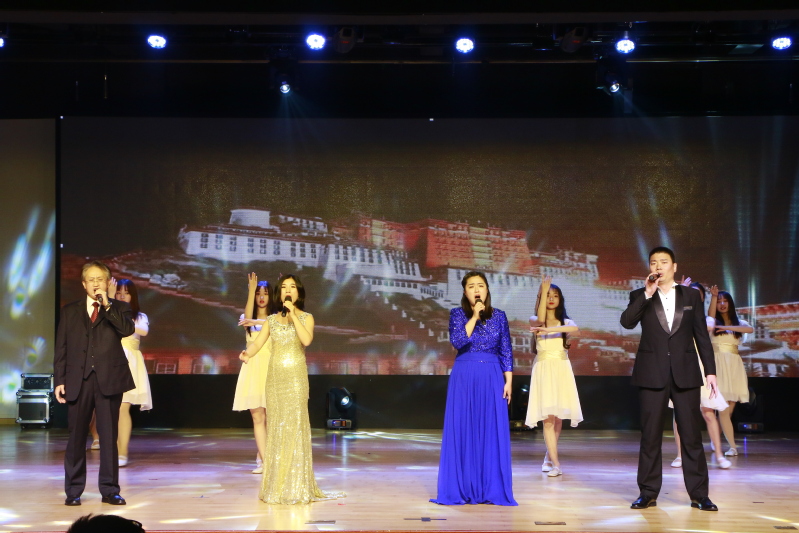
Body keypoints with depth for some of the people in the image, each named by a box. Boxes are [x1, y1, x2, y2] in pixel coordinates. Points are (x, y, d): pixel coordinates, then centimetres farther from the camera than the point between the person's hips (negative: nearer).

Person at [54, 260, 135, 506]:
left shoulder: (119, 308, 9)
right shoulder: (70, 311, 12)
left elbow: (128, 329, -13)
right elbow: (61, 349, 8)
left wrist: (107, 305, -16)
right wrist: (59, 380, 1)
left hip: (109, 380, -1)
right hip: (78, 382, 1)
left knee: (109, 437, 2)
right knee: (76, 437, 4)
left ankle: (110, 490, 9)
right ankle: (73, 491, 13)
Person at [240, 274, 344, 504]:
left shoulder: (306, 317, 3)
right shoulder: (271, 320, 10)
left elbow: (306, 340, -17)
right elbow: (257, 343, -1)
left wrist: (293, 314, -15)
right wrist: (247, 354, -23)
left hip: (296, 377, -3)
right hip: (275, 377, 3)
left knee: (295, 426, -6)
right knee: (276, 427, 4)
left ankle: (296, 487, -2)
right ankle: (276, 486, 10)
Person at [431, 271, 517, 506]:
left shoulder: (499, 316, 7)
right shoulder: (457, 314, 2)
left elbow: (506, 352, 6)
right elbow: (457, 341, -15)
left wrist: (508, 382, 0)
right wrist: (474, 316, -15)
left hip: (492, 378, 2)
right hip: (464, 377, -1)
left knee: (493, 432, 1)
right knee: (462, 431, -1)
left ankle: (492, 489, 8)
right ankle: (460, 490, 6)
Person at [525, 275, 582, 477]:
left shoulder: (566, 322, 9)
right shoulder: (535, 320, 7)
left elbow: (575, 328, -16)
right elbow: (541, 320, -19)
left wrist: (548, 330, -29)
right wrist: (543, 291, -22)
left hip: (562, 369, 2)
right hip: (544, 369, -2)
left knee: (558, 417, 5)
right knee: (548, 417, -11)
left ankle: (549, 456, 25)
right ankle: (555, 462, -13)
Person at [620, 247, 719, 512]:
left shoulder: (691, 296, 9)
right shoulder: (640, 296, 6)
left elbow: (701, 335, 8)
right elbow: (626, 322, -12)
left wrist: (710, 370, 4)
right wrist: (647, 294, -17)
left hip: (685, 372, 0)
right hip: (652, 374, 0)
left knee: (692, 435, 0)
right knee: (650, 435, 4)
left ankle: (699, 494, 6)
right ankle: (648, 493, 11)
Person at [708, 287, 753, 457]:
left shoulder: (738, 322, 14)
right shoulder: (712, 321, 9)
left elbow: (750, 329, -8)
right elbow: (711, 313, -16)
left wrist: (727, 327, -18)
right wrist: (713, 296, -33)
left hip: (734, 366, 3)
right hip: (717, 364, -3)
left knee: (729, 408, 0)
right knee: (723, 408, -11)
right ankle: (732, 446, -9)